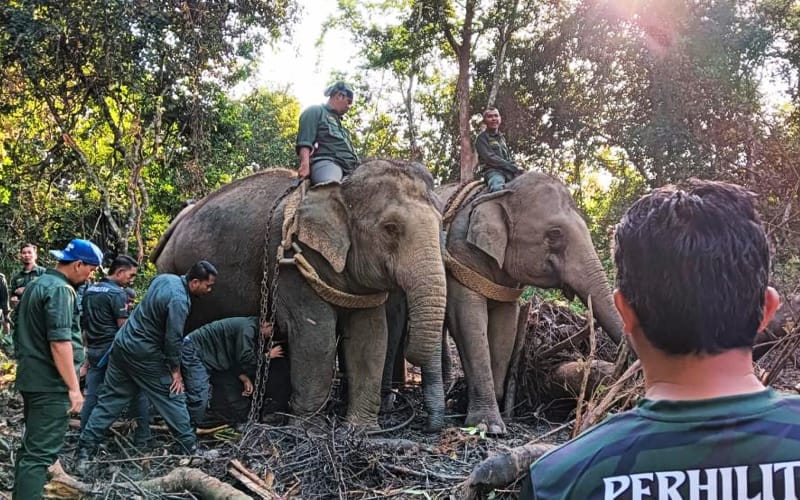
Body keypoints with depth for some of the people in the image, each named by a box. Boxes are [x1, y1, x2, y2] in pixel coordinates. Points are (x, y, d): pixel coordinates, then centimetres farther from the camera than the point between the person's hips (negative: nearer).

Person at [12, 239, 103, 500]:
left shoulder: (35, 285, 15)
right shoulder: (60, 290, -17)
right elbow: (59, 341, -24)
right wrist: (74, 387, -21)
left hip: (31, 379, 10)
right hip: (50, 384, -10)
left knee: (31, 446, 18)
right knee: (41, 452, -9)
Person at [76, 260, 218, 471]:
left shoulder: (164, 278, 4)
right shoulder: (179, 300, -22)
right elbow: (173, 339, -21)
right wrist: (176, 371, -9)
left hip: (122, 344, 8)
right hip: (144, 355, -8)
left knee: (108, 400, 10)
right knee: (172, 398, 3)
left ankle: (85, 450, 8)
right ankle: (191, 449, 10)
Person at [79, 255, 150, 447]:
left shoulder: (89, 291, 12)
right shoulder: (117, 293, -13)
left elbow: (85, 326, 16)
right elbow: (124, 328, -15)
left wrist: (88, 352, 21)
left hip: (94, 351, 7)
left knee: (91, 395, 10)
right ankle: (142, 437, 7)